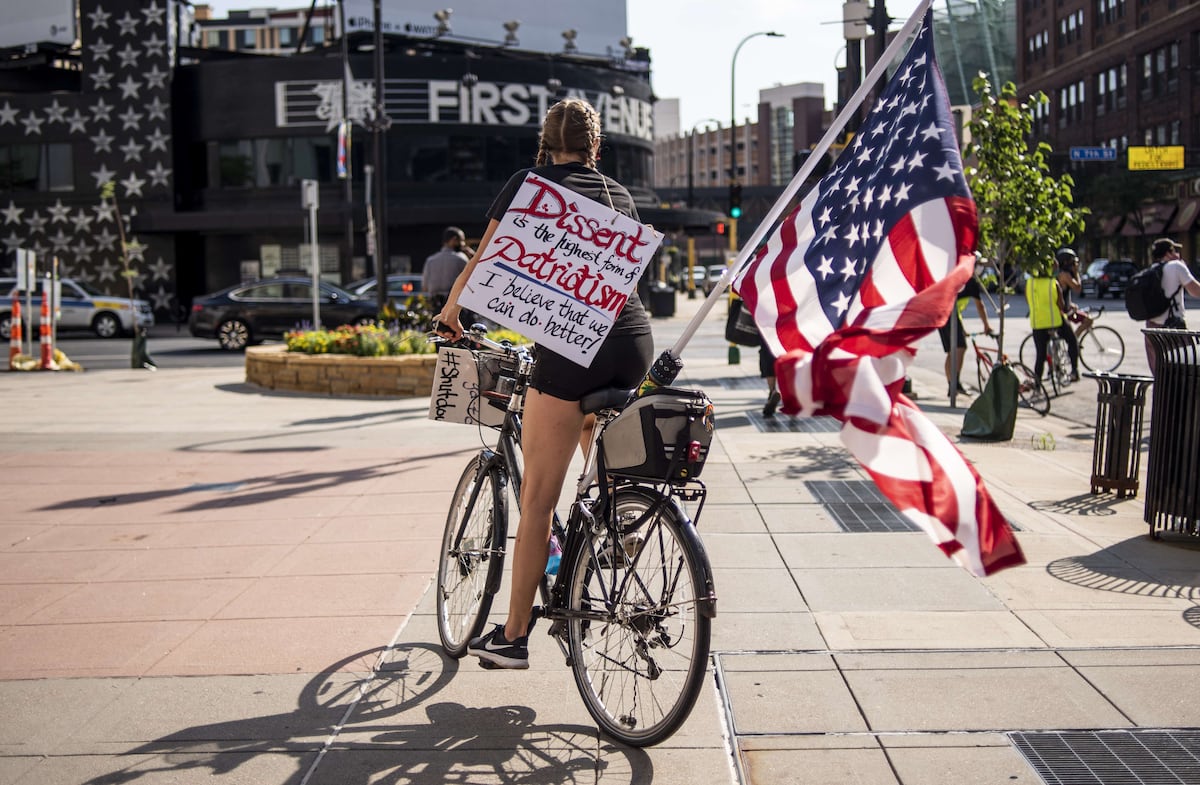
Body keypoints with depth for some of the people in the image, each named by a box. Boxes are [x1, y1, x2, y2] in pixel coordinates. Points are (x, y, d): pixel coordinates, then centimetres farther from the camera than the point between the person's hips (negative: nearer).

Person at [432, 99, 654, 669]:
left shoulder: (530, 184, 6)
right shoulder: (619, 193, 20)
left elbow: (483, 260, 9)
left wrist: (449, 310, 27)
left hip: (572, 347, -5)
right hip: (635, 343, 5)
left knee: (538, 495, 1)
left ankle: (513, 637, 6)